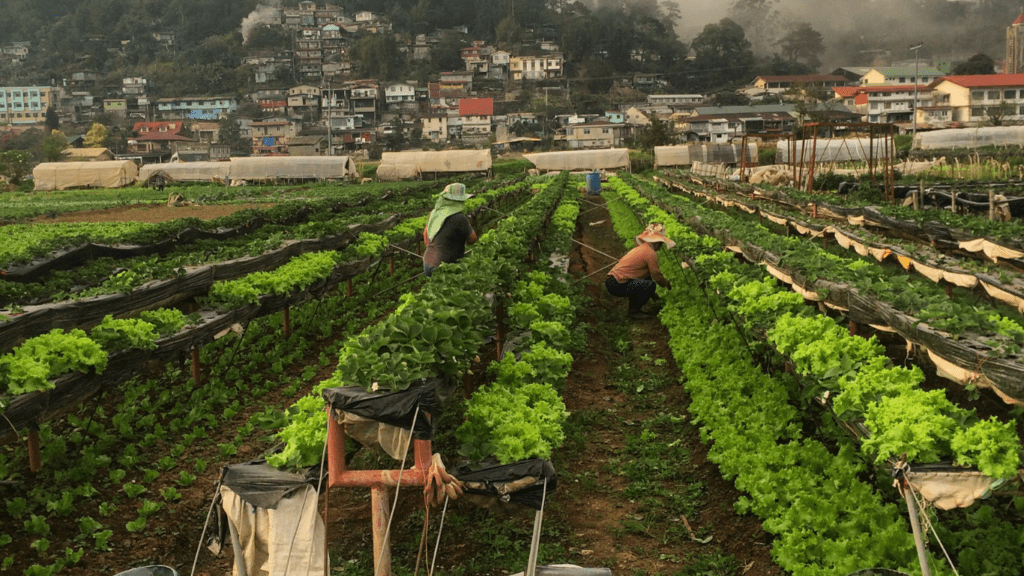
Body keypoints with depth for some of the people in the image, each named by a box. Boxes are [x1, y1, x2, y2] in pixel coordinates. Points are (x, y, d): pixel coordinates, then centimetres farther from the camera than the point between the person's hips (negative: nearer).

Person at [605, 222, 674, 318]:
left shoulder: (641, 248, 22)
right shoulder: (651, 253, -9)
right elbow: (657, 276, -6)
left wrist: (651, 294, 39)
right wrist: (668, 284, 16)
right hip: (618, 286, -10)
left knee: (646, 278, 21)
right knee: (651, 285, -14)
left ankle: (633, 307, 19)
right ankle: (634, 311, -2)